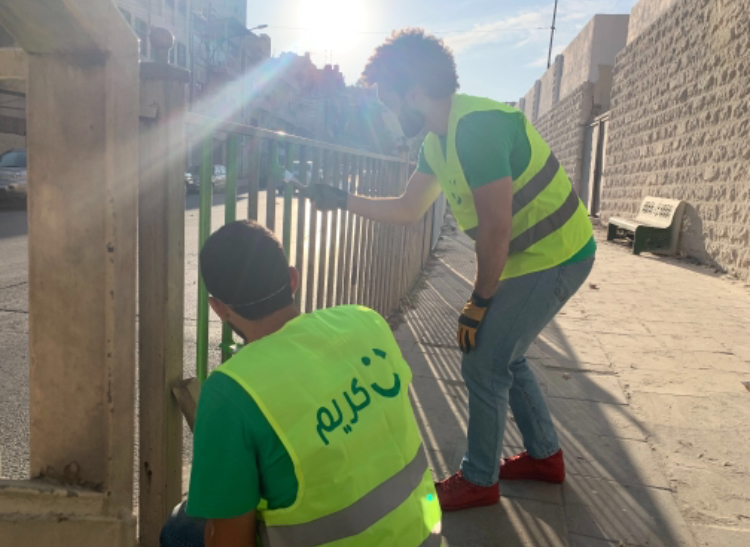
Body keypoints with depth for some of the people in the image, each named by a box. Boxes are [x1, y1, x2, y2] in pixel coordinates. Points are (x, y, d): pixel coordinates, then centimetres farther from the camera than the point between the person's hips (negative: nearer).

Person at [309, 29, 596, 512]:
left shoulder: (477, 127, -25)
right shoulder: (438, 140, 6)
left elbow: (496, 228, -25)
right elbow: (408, 210, 13)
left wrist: (479, 301, -14)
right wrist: (343, 200, 10)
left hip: (552, 258, -9)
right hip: (540, 255, 9)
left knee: (483, 364, -4)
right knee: (503, 356, 18)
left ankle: (479, 481, 15)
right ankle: (545, 456, 34)